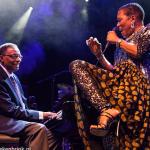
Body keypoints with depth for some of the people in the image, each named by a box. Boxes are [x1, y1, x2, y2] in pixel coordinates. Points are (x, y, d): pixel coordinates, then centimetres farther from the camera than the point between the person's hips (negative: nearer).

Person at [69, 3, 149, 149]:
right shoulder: (123, 43, 28)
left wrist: (118, 40, 4)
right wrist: (99, 54, 18)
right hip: (118, 84, 7)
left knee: (128, 66, -40)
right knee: (76, 65, -8)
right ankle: (106, 109, -30)